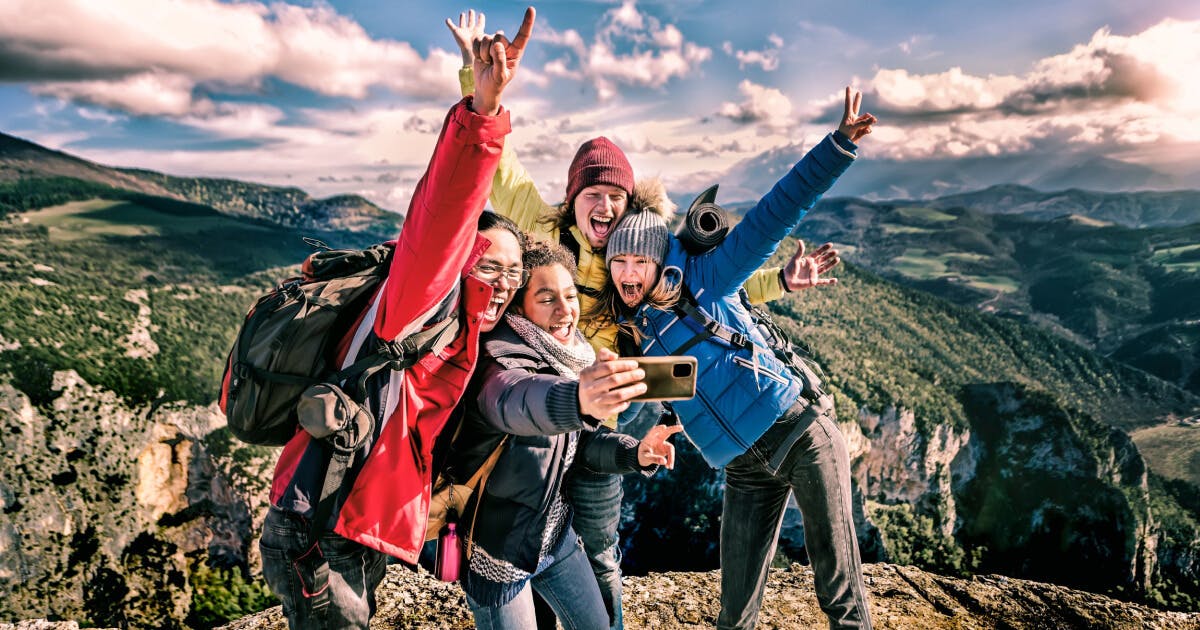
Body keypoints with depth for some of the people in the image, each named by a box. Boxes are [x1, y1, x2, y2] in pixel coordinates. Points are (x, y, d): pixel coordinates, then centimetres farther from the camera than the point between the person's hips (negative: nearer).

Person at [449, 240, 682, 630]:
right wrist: (576, 399, -73)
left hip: (553, 531, 7)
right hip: (496, 546, -7)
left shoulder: (573, 356, -2)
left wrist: (635, 453, -14)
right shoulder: (498, 359, -27)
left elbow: (579, 441, 6)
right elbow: (515, 399, -51)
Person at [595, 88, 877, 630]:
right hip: (745, 471, 4)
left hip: (801, 431, -4)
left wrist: (840, 144, -16)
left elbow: (773, 216, -10)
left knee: (839, 582, 2)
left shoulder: (704, 281, -7)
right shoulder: (628, 336, 4)